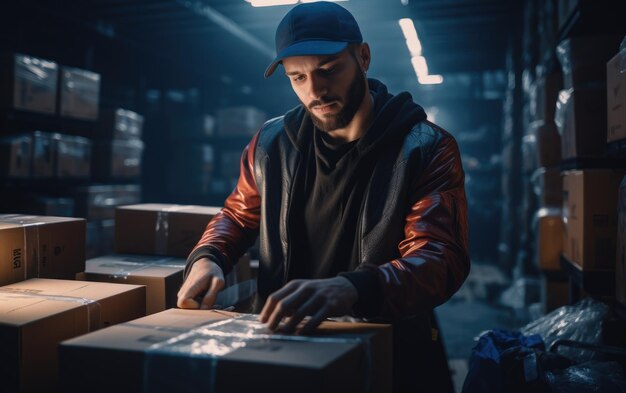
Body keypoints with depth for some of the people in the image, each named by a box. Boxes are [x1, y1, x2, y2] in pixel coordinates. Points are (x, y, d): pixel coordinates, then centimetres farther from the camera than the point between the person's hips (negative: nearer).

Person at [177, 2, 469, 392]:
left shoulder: (426, 150, -9)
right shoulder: (272, 143, 4)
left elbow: (440, 258, -20)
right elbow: (239, 214, 19)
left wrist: (350, 289, -38)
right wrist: (207, 257, -3)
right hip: (285, 344, 3)